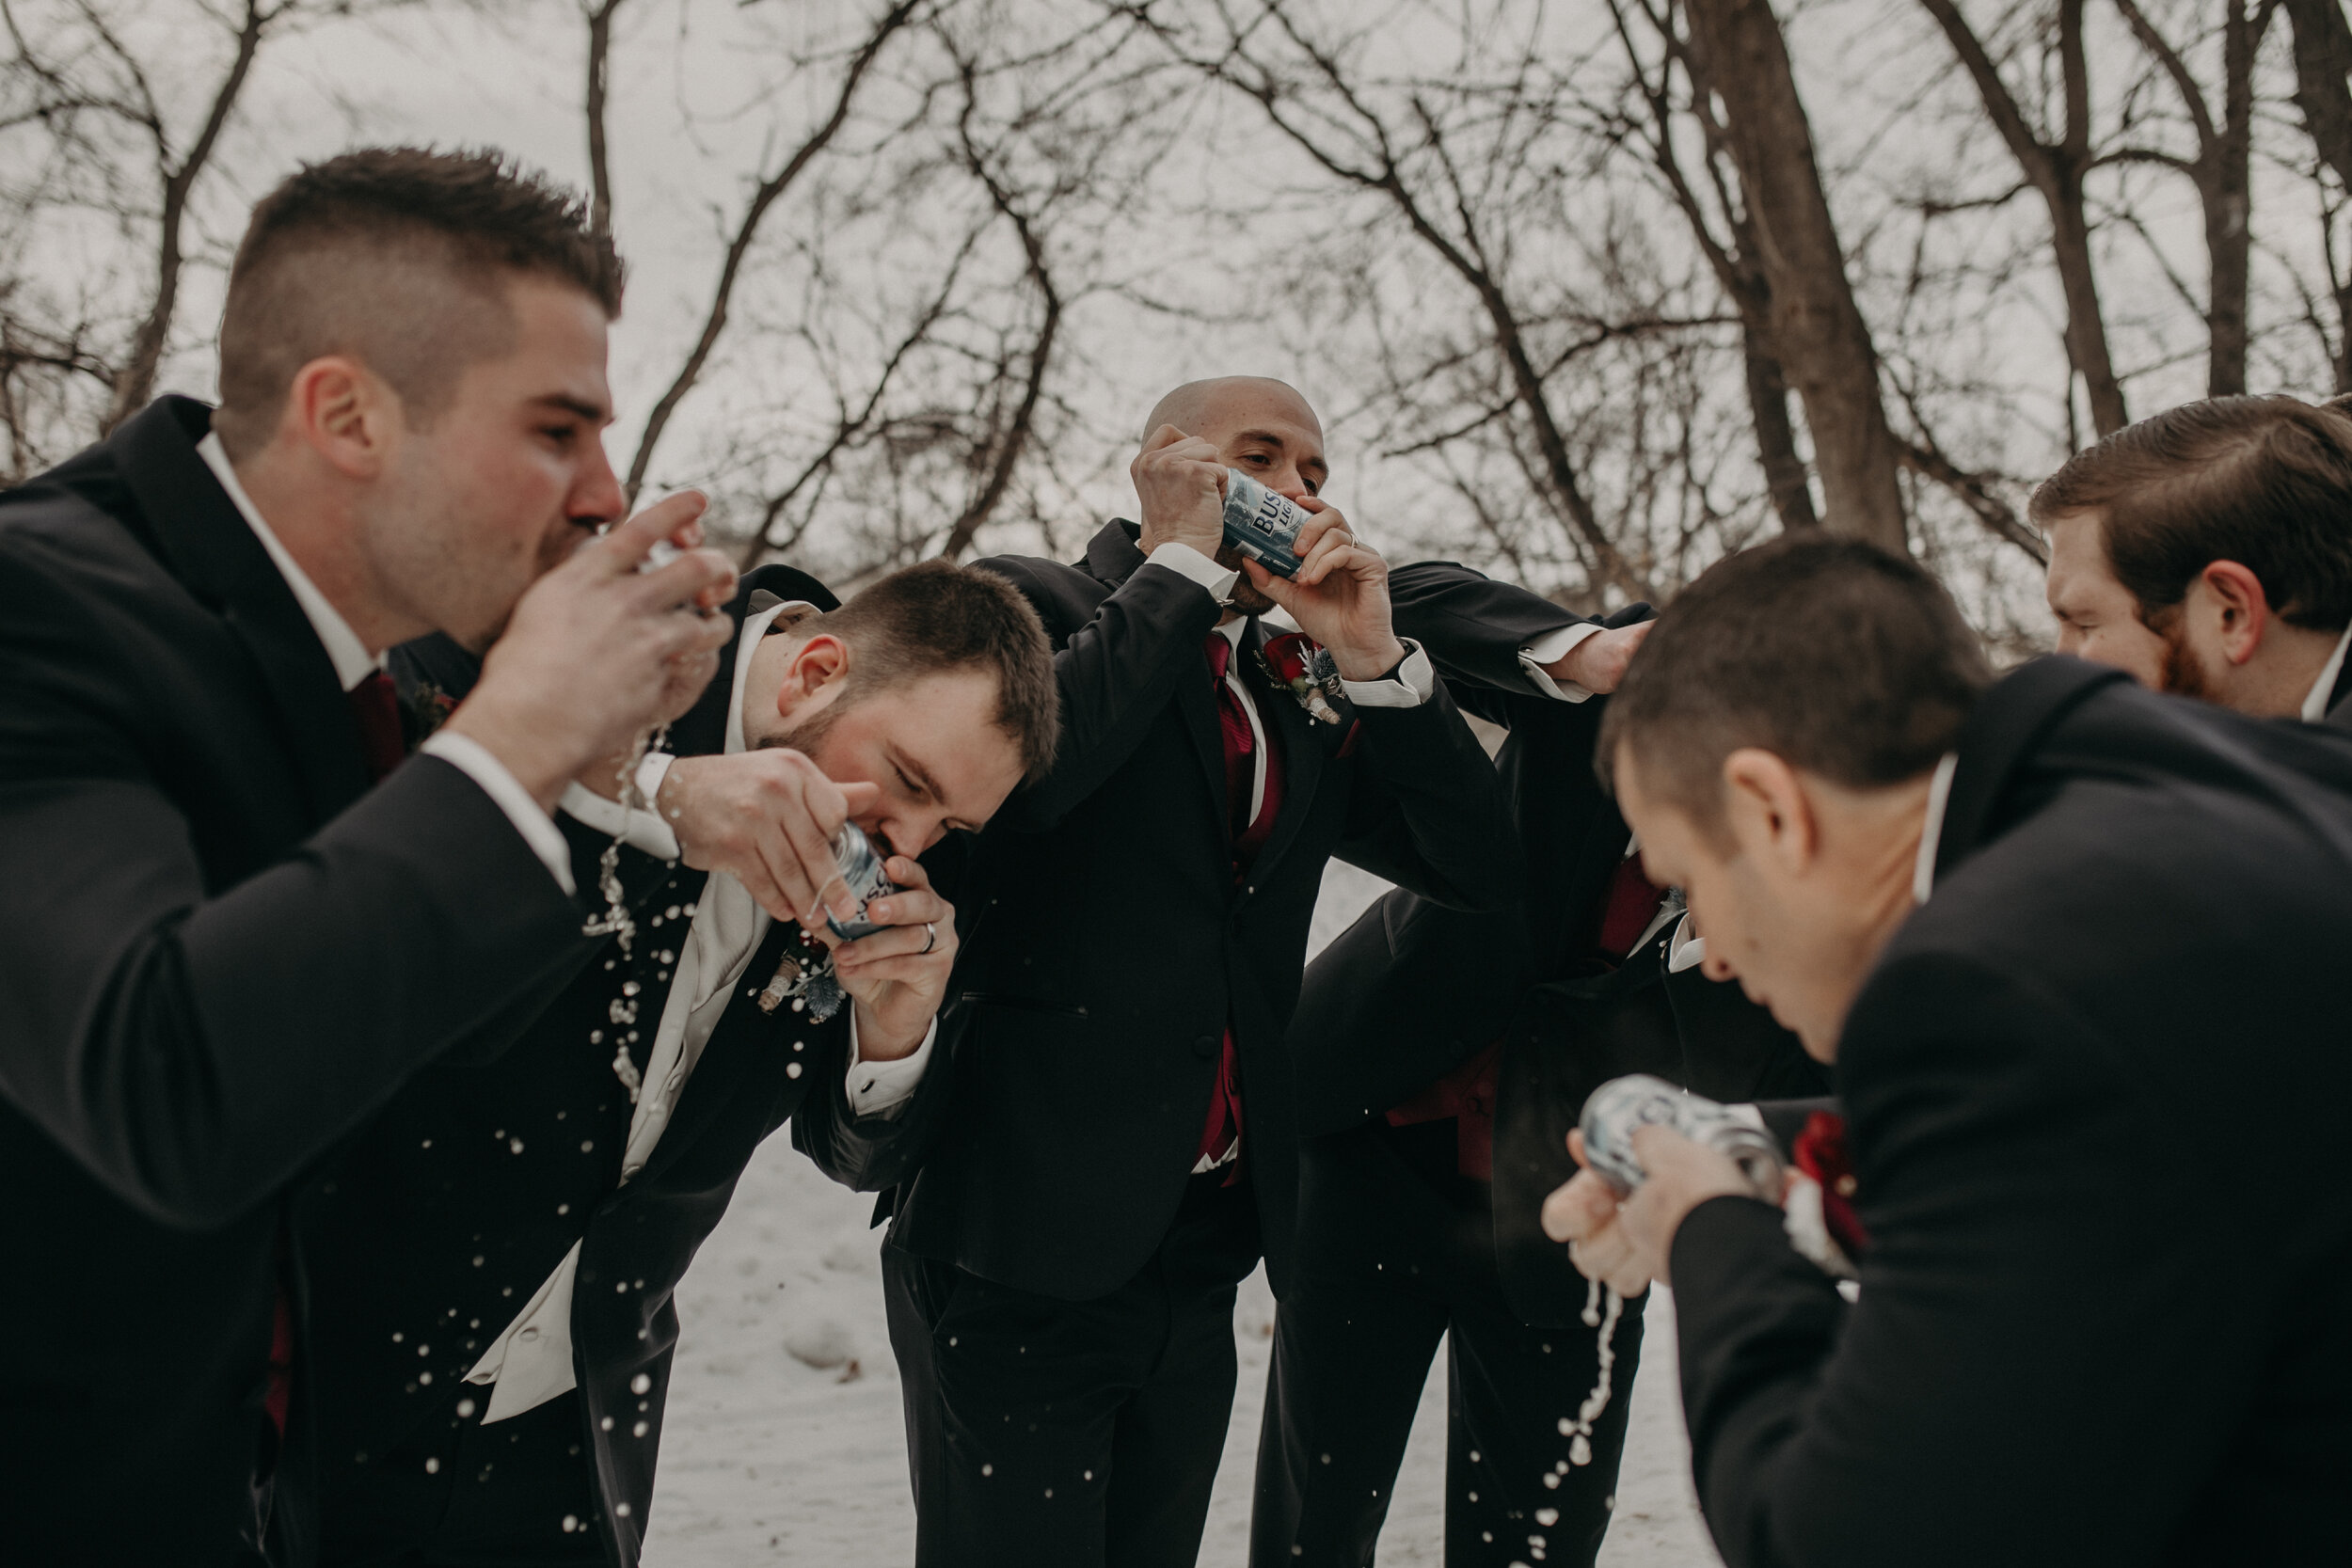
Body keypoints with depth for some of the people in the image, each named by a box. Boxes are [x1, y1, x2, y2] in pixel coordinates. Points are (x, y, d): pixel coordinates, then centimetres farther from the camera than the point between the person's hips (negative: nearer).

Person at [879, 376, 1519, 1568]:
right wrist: (1184, 564, -13)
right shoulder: (1031, 603, -2)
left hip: (1204, 1246, 6)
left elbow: (1484, 867, 9)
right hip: (1024, 1250, -6)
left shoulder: (1302, 698, 15)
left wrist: (1372, 657, -2)